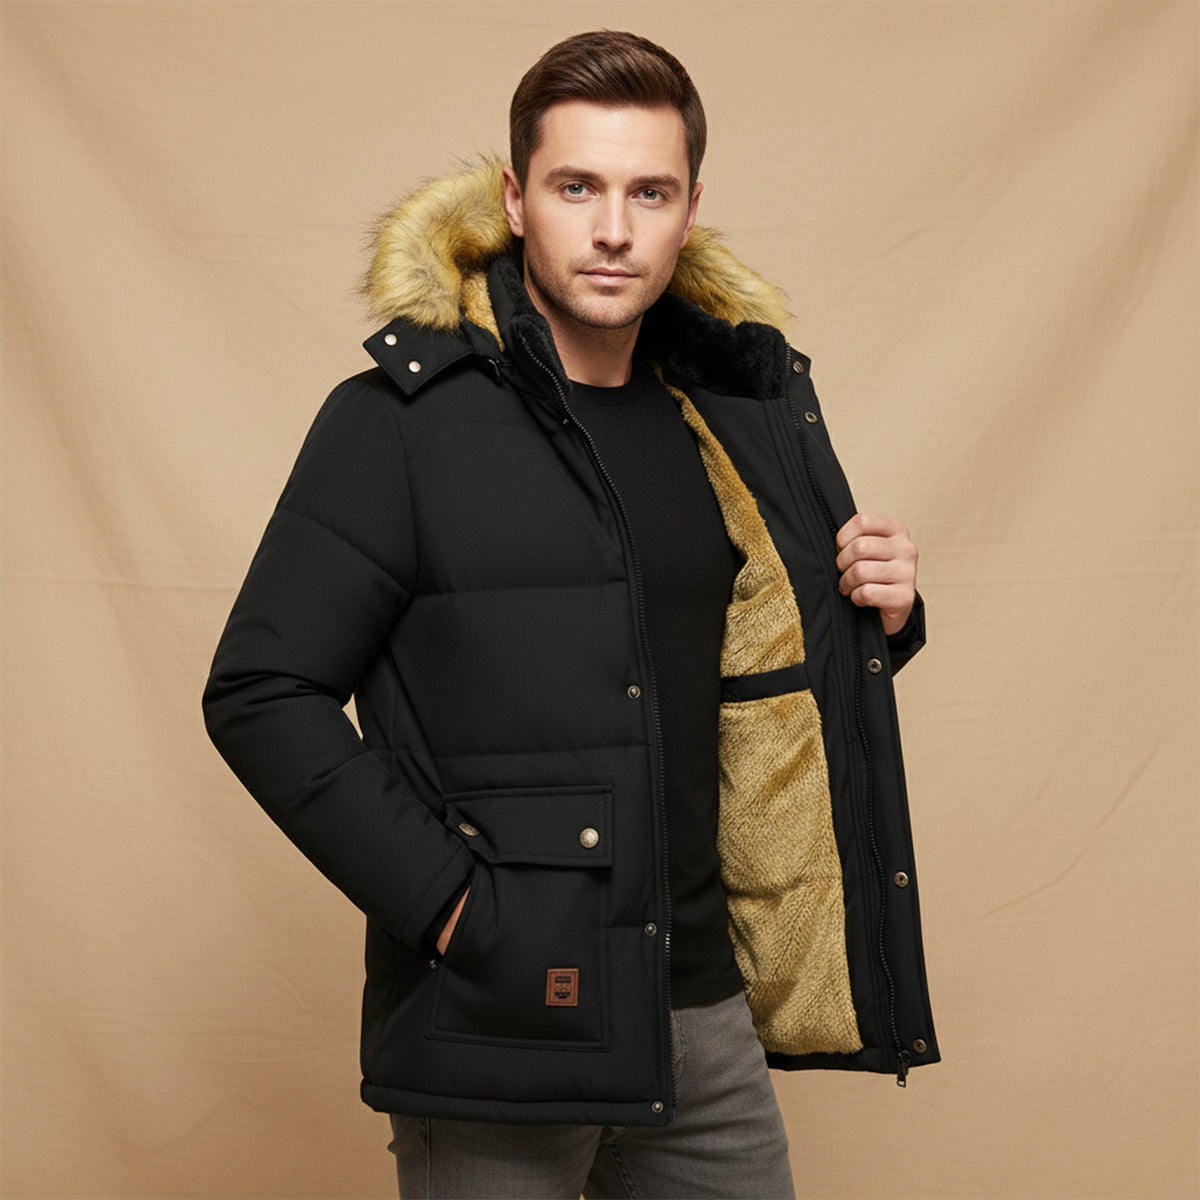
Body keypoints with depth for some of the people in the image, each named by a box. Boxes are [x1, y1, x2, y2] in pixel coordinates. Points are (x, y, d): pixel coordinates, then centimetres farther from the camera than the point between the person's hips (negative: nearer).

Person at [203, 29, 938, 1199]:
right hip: (494, 1020, -5)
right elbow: (262, 695, -11)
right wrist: (445, 902, -16)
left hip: (703, 1008, 5)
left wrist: (877, 618, -3)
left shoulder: (729, 416, 8)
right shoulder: (400, 422, -9)